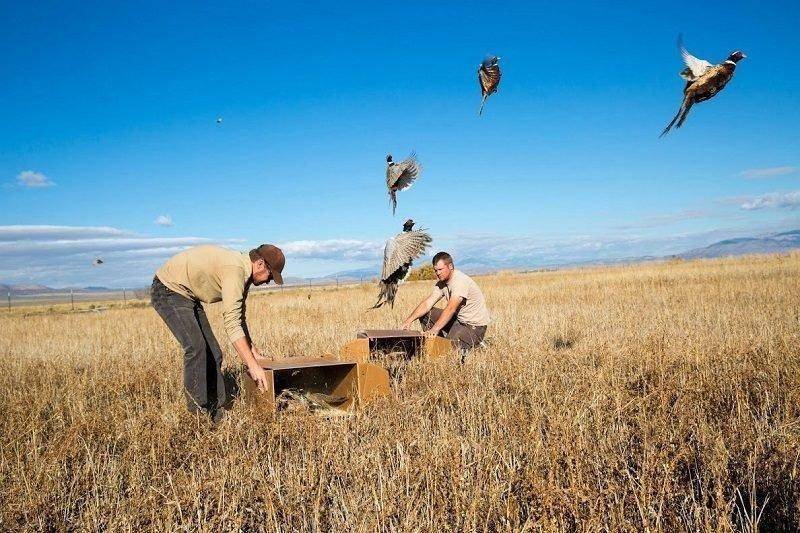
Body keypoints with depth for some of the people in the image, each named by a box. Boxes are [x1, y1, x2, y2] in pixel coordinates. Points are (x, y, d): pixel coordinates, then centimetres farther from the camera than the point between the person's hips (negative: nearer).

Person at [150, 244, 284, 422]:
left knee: (213, 354, 2)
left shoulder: (243, 269, 2)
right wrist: (252, 366, -34)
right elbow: (231, 323, -34)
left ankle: (215, 413, 8)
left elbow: (239, 317, 14)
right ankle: (198, 413, -14)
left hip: (189, 296, 10)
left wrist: (252, 350, 13)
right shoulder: (234, 269, -29)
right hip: (168, 289, -10)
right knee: (196, 347, -24)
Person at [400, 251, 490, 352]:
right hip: (458, 319, 8)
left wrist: (434, 330, -45)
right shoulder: (441, 283, 1)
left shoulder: (460, 281, -25)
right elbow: (427, 303, -4)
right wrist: (409, 320, -19)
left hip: (475, 325, -8)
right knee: (425, 314, 1)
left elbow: (450, 309, -36)